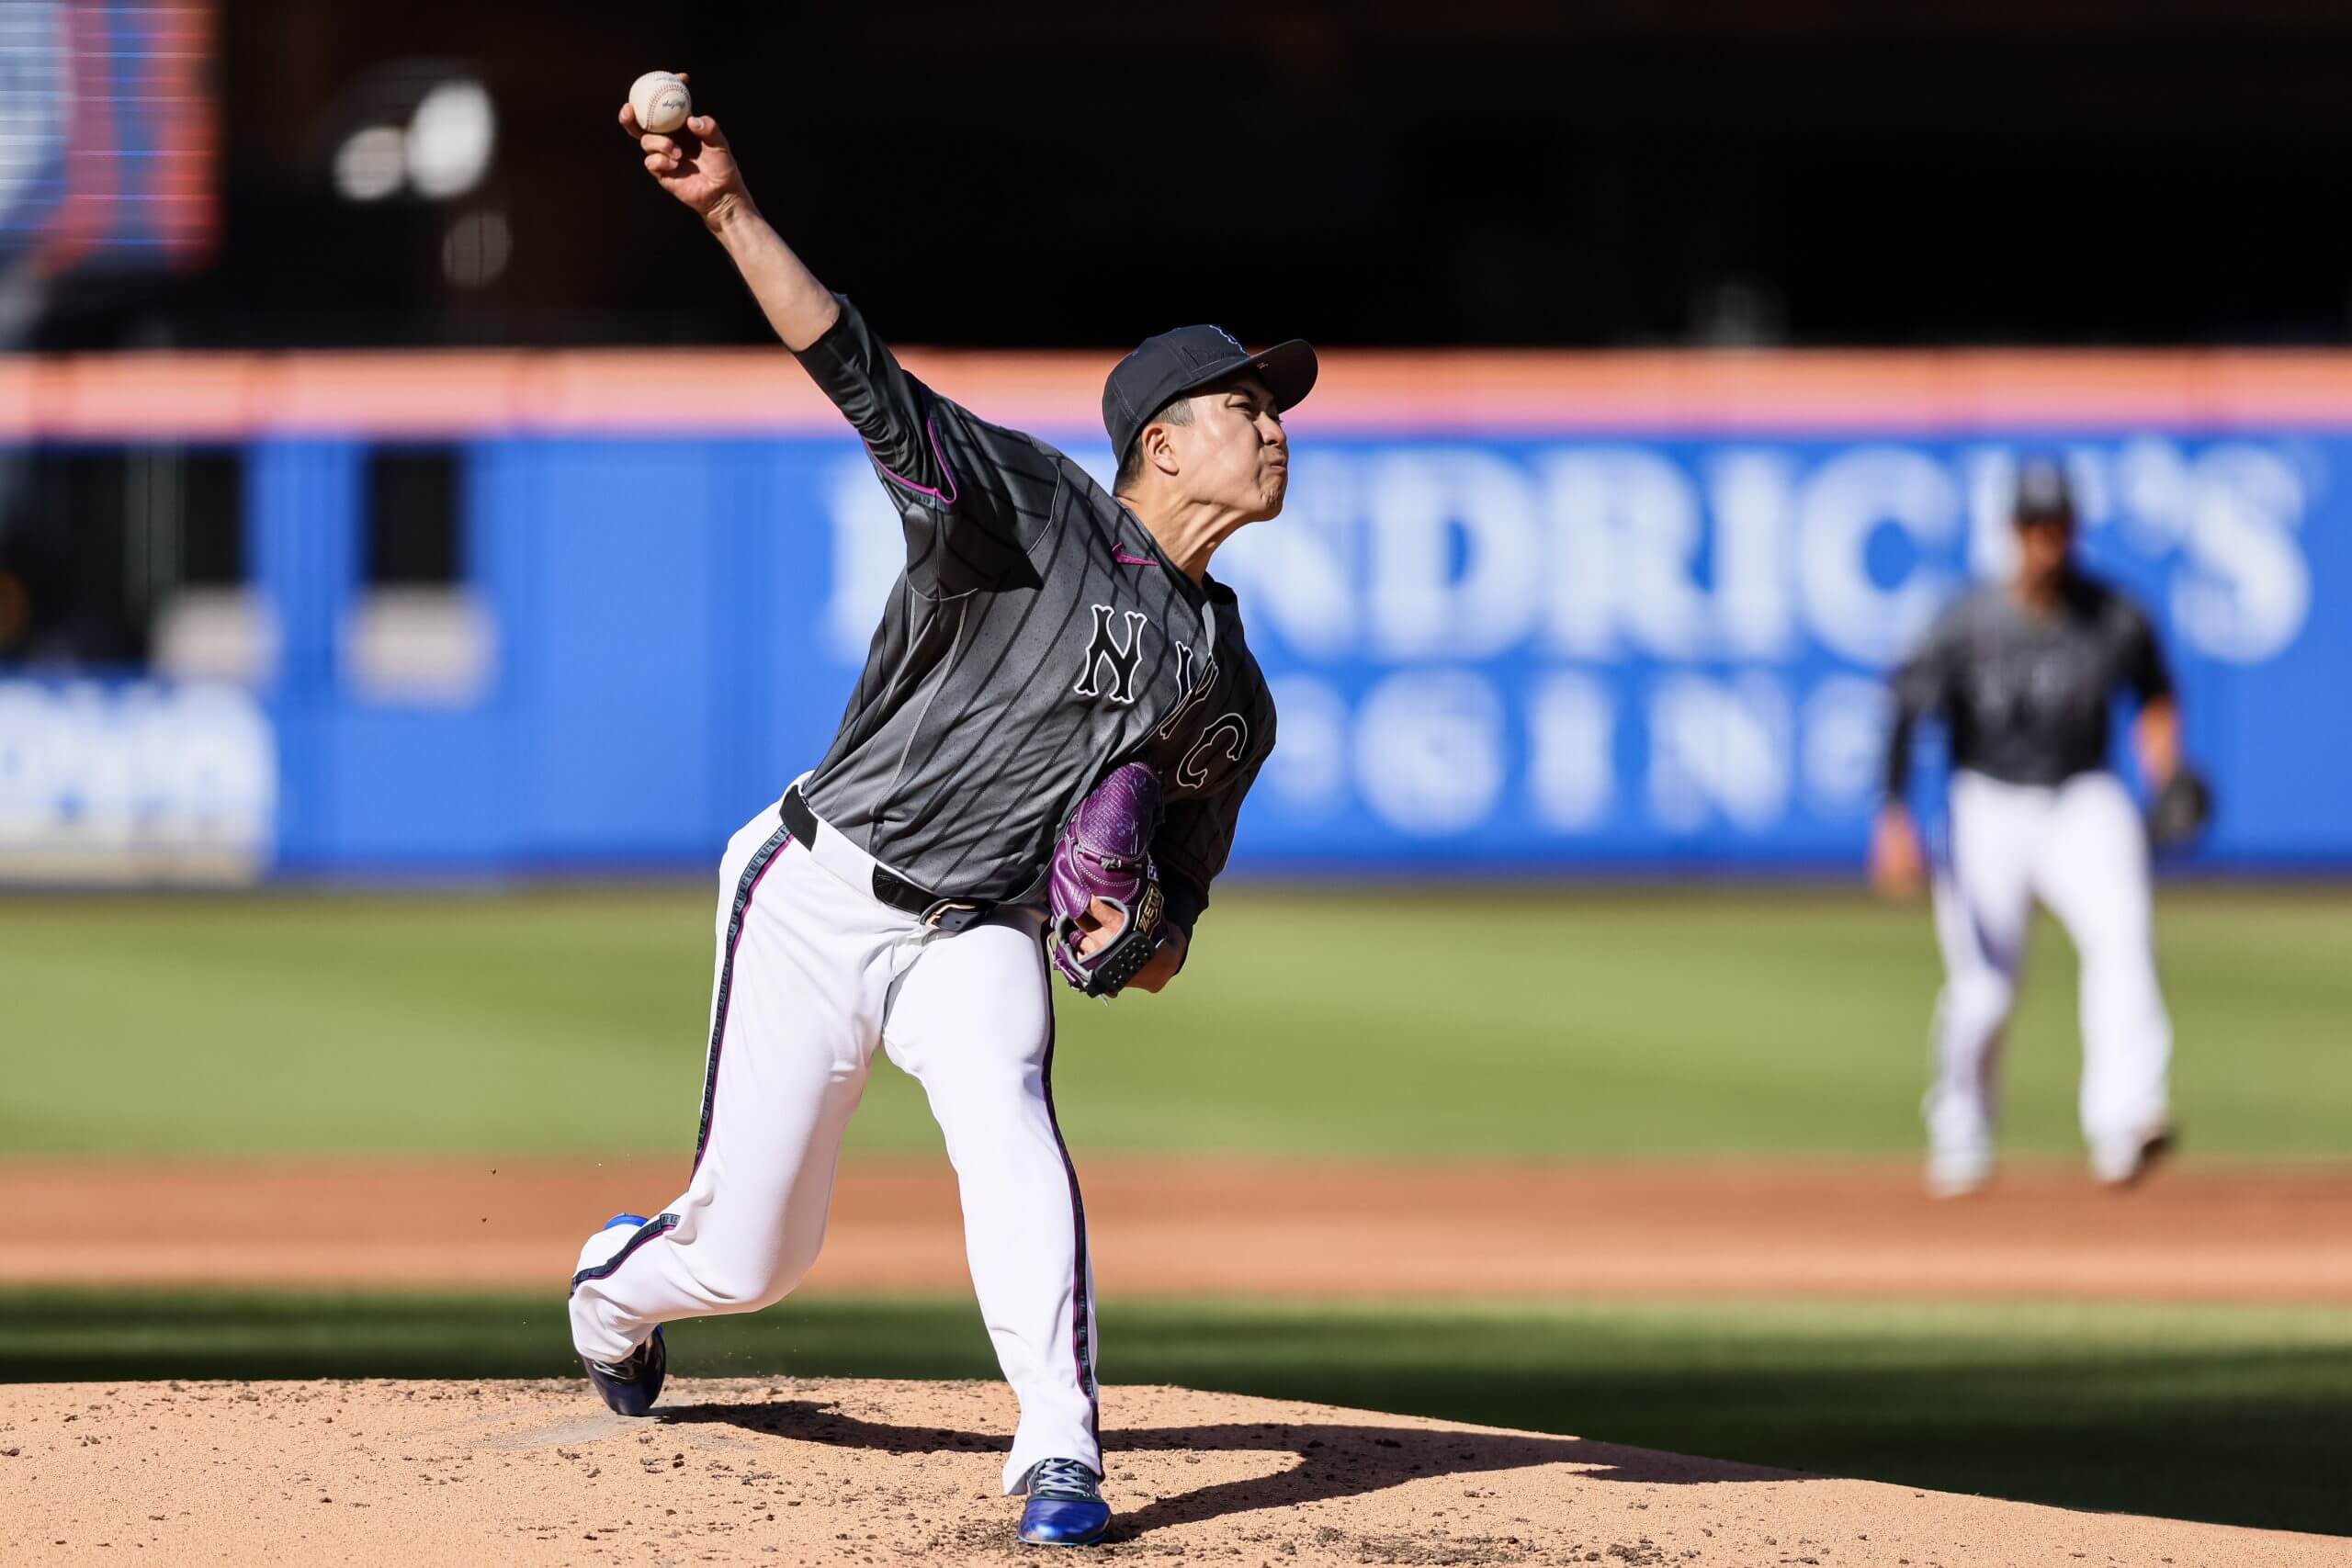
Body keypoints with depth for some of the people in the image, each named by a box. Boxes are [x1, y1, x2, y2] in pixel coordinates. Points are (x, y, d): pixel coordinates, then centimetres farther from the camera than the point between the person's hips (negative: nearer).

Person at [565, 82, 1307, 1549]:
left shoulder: (1233, 696, 9)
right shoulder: (1037, 507, -8)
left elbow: (1182, 882, 16)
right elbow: (859, 371, -19)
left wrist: (1147, 937, -10)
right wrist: (729, 210, -32)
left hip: (981, 935, 3)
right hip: (820, 894, -3)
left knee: (1006, 1117, -30)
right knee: (750, 1256, 2)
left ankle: (1060, 1454, -33)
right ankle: (620, 1287, 39)